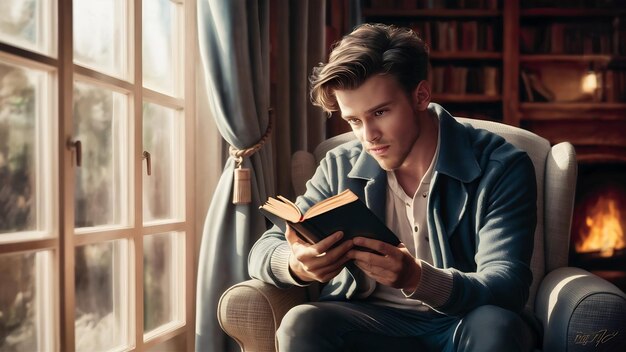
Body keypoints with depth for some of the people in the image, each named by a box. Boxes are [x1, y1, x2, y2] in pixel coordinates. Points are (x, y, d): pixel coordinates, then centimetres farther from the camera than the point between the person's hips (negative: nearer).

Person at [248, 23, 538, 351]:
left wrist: (418, 280, -37)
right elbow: (263, 252, 0)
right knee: (301, 324, -27)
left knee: (495, 325, -34)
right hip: (371, 323, 2)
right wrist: (297, 265, -26)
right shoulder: (341, 168, 1)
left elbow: (507, 288, -17)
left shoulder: (501, 167, -8)